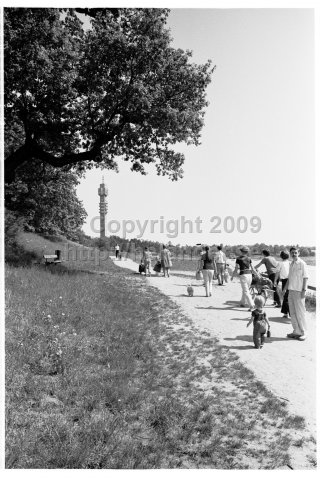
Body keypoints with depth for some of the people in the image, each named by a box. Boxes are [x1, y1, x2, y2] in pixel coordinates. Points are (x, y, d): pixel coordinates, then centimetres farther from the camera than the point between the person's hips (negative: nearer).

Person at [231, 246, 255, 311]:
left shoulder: (238, 258, -6)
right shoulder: (249, 258, 5)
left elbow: (236, 269, -6)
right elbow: (252, 268, 6)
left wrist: (232, 276, 5)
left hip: (243, 275, -5)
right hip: (249, 275, 5)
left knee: (246, 292, -5)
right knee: (246, 290, 21)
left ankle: (251, 305, -17)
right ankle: (243, 302, 33)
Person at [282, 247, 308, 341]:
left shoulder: (302, 264, -7)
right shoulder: (291, 264, 13)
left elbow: (305, 278, -9)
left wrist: (304, 290, -14)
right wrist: (285, 289, 16)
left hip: (299, 291, -7)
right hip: (291, 290, 7)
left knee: (300, 312, -2)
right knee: (292, 312, 10)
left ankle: (303, 332, 8)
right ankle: (296, 331, 20)